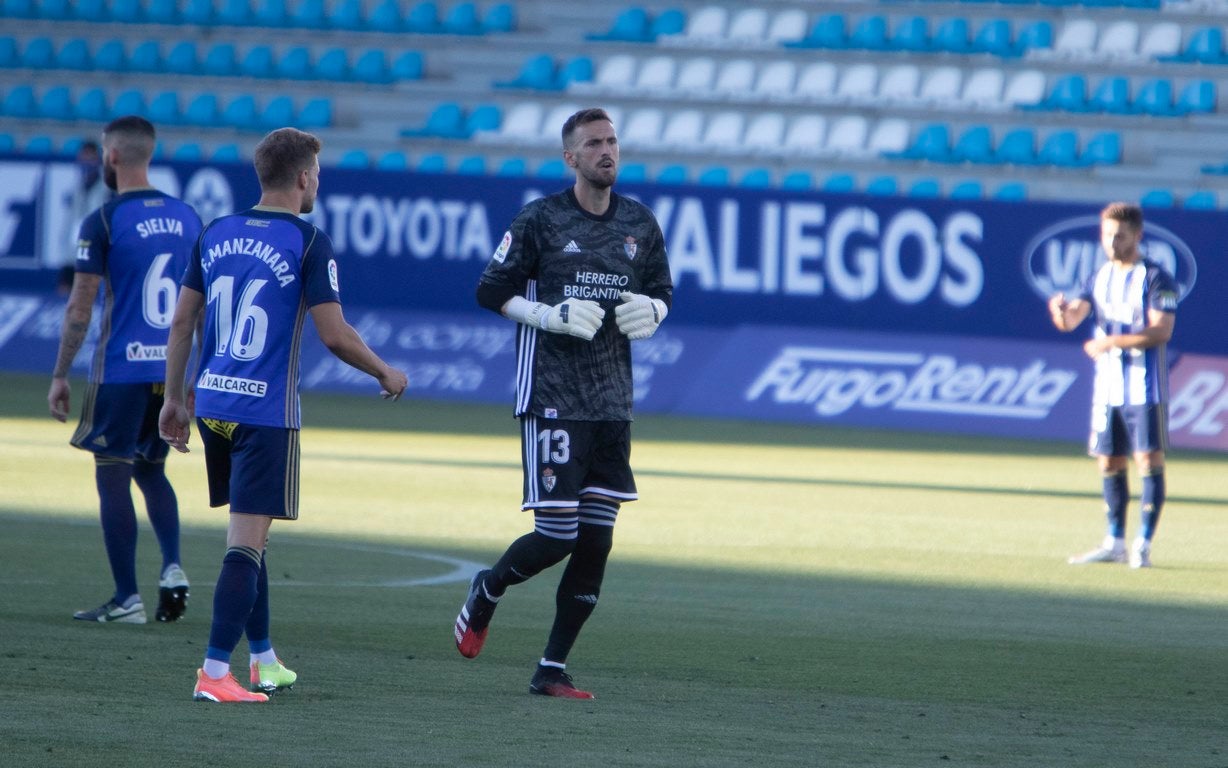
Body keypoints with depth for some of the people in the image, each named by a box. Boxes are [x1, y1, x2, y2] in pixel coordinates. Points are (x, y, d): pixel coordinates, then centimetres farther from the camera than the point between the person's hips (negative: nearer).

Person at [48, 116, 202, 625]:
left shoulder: (103, 222, -8)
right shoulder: (186, 217, 7)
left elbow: (80, 306, -9)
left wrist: (59, 376, -3)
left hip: (120, 369, -5)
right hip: (173, 369, 5)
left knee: (113, 478, 3)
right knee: (151, 469, 21)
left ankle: (127, 600, 2)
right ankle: (172, 568, 2)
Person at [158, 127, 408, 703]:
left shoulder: (215, 235, 9)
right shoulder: (307, 243, -9)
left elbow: (182, 321, 11)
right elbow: (334, 335, -11)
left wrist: (174, 401, 19)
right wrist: (385, 374, 6)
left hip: (212, 405, 6)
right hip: (267, 412, -6)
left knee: (247, 532, 19)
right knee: (247, 541, -6)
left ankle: (263, 659, 29)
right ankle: (215, 673, -13)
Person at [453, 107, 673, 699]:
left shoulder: (640, 224, 10)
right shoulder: (540, 220, -4)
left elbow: (661, 291, 22)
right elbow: (490, 292, -1)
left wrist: (651, 312, -2)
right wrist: (553, 316, -15)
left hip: (613, 402, 5)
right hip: (551, 399, -5)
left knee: (596, 540, 1)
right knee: (556, 535, -10)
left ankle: (553, 669, 10)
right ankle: (487, 590, 22)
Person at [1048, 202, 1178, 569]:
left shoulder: (1155, 278, -6)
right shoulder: (1099, 278, 12)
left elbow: (1160, 331, -15)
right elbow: (1070, 320, 2)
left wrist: (1112, 342, -19)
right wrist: (1061, 310, -22)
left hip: (1145, 387, -6)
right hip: (1106, 387, 6)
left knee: (1148, 460, -8)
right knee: (1110, 463, 8)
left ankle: (1143, 544, -6)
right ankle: (1115, 543, 16)